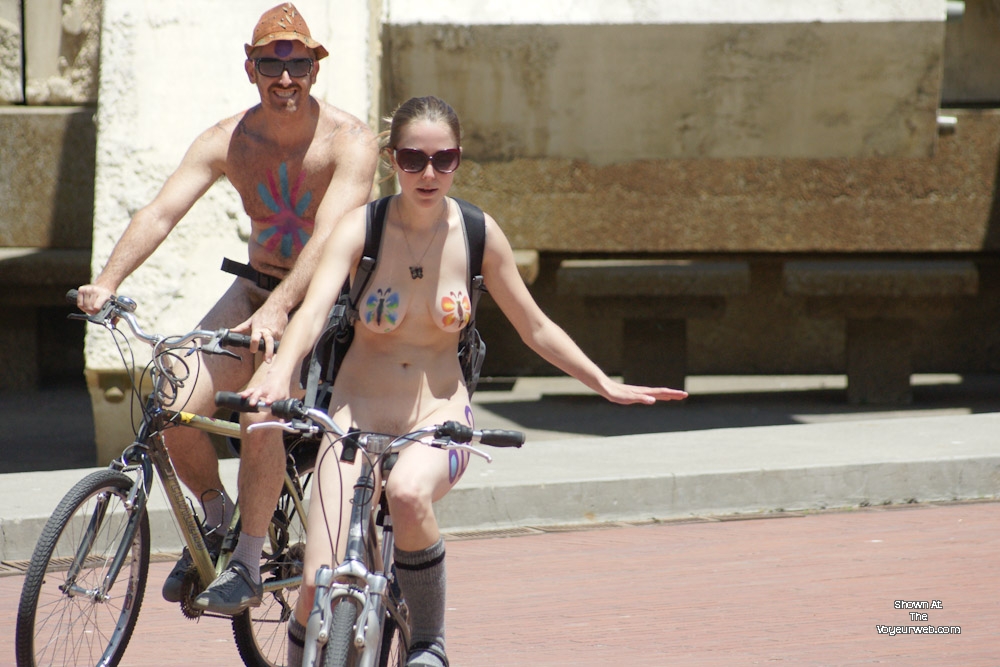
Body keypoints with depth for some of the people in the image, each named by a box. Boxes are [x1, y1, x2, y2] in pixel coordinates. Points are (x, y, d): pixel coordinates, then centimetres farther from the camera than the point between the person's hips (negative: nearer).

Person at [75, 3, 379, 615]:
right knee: (180, 413, -15)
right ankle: (218, 519, 15)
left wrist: (278, 309, -50)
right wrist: (108, 281, -39)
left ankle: (248, 568, -12)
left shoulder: (350, 141, -20)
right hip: (257, 289, 4)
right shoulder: (228, 142, -9)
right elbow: (162, 211, -22)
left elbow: (328, 236, -34)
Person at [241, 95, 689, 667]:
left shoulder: (478, 234, -3)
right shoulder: (361, 228, -9)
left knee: (409, 492, -37)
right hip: (359, 411, 0)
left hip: (439, 412, 0)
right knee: (320, 585, -17)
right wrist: (280, 375, -45)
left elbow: (537, 329, 10)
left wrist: (608, 387, 7)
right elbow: (314, 309, -26)